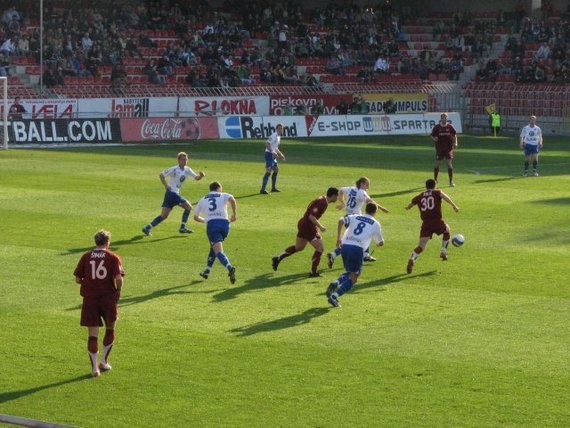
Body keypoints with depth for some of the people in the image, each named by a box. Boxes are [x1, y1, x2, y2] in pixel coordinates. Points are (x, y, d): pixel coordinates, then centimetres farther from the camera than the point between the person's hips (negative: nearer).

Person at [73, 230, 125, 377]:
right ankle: (104, 361, 23)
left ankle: (94, 367, -3)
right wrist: (118, 291, 3)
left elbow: (78, 279, 1)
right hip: (108, 297, -1)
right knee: (110, 329, 21)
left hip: (90, 298, 1)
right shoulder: (113, 257, -4)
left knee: (93, 334, 2)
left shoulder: (86, 257, 3)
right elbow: (118, 278, -15)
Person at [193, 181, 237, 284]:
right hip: (224, 223, 1)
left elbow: (196, 217, 29)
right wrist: (234, 214, 1)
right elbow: (232, 199, -10)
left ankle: (230, 268, -39)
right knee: (213, 247, 26)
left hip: (211, 224, -1)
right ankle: (207, 270, 27)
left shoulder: (203, 200, 23)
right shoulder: (223, 196, 15)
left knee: (218, 251, -13)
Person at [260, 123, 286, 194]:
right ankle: (263, 190, -18)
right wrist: (273, 152, -31)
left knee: (276, 170, 17)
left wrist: (280, 154, 25)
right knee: (268, 171, -15)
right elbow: (267, 144, -25)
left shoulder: (278, 137, 17)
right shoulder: (274, 136, -14)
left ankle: (273, 188, 28)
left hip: (273, 156, 10)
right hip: (269, 154, -10)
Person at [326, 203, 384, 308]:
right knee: (353, 278, 2)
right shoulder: (375, 224, 12)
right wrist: (381, 241, 43)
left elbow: (341, 221, -1)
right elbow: (380, 243, 19)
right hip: (357, 248, -4)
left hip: (345, 245, 4)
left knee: (349, 273, 24)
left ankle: (335, 283, -5)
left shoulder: (354, 217, 18)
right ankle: (334, 296, -15)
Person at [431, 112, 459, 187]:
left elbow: (454, 135, 11)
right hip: (439, 148, 0)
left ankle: (451, 181, -1)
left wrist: (455, 143, -3)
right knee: (437, 164, 4)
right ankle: (435, 180, 20)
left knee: (449, 163, -7)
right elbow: (432, 136, 6)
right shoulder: (437, 127, -1)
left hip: (448, 148, 0)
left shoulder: (450, 126, 1)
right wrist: (434, 138, -16)